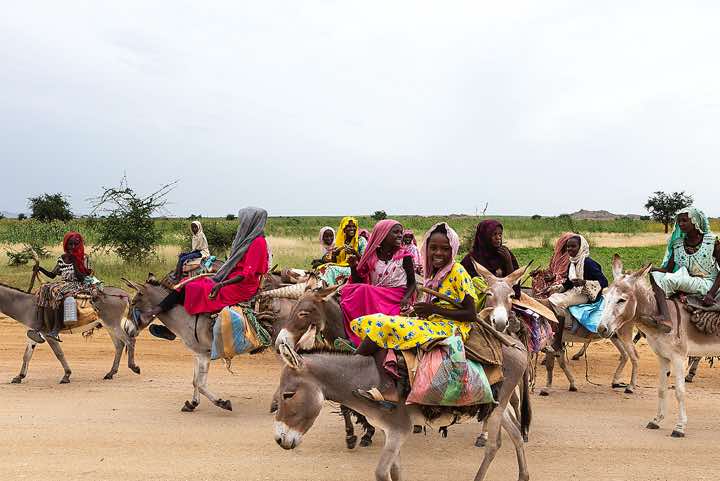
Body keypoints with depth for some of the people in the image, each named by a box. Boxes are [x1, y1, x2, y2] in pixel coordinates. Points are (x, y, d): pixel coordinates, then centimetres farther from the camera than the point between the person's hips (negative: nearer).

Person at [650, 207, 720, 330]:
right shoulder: (677, 244, 8)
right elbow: (668, 269, 4)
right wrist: (651, 269, -17)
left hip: (706, 284, -5)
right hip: (683, 284, 5)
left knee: (670, 280, -31)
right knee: (655, 275, -23)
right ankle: (664, 317, -42)